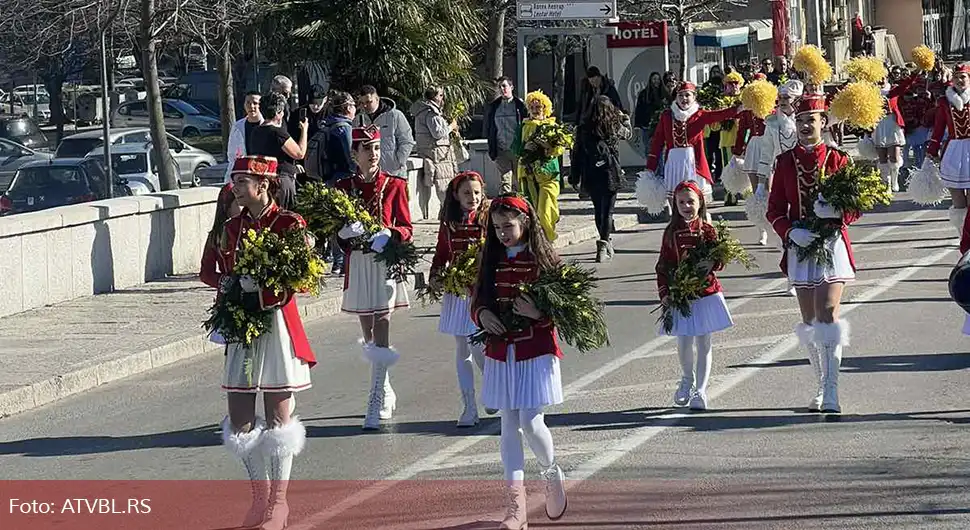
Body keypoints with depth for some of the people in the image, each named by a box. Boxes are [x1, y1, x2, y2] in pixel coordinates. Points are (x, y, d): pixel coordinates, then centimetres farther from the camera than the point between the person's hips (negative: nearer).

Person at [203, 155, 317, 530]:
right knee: (239, 421, 5)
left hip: (277, 326, -5)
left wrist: (261, 284, -23)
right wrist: (227, 284, -4)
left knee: (279, 418, 1)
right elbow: (209, 271, 18)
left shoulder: (289, 225, -7)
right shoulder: (231, 228, 10)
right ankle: (261, 499, 18)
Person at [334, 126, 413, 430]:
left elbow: (406, 229, 1)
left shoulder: (394, 185, 0)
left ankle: (377, 405, -12)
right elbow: (336, 230, 8)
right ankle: (386, 393, 29)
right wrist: (344, 232, -15)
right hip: (358, 265, 3)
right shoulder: (343, 187, 6)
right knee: (368, 332, 11)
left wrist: (389, 233, -20)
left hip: (385, 262, -3)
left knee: (381, 329, -11)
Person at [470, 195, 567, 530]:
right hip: (501, 351, 4)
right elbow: (477, 302, 13)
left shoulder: (543, 259, -5)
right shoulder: (492, 260, 7)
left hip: (536, 351, -4)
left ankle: (553, 475, 21)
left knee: (531, 423, -10)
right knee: (509, 426, 3)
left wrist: (538, 313, -25)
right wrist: (482, 315, -9)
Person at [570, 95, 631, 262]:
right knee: (607, 211, 0)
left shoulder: (584, 130, -1)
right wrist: (625, 119, 38)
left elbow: (577, 154, 1)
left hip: (591, 177, 2)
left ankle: (606, 243, 29)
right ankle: (603, 246, -12)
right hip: (610, 174, -2)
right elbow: (627, 134, 18)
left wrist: (576, 178, 8)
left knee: (598, 210, 16)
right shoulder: (615, 127, -5)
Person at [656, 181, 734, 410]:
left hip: (705, 292, -1)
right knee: (684, 342, 2)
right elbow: (663, 265, 3)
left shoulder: (707, 230, -1)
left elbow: (719, 260, -1)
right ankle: (688, 379, 31)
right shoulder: (671, 233, 1)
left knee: (703, 343, 3)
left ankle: (700, 391, 10)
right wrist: (664, 293, -6)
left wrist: (711, 265, -23)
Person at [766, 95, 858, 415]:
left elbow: (855, 208, 1)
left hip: (832, 244, -3)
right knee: (810, 321, 8)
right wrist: (791, 232, -13)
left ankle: (831, 394, -18)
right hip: (800, 246, 3)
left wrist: (836, 212, -21)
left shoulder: (837, 159, -1)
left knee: (828, 314, -14)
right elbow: (775, 210, 6)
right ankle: (822, 388, 20)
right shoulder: (785, 161, 5)